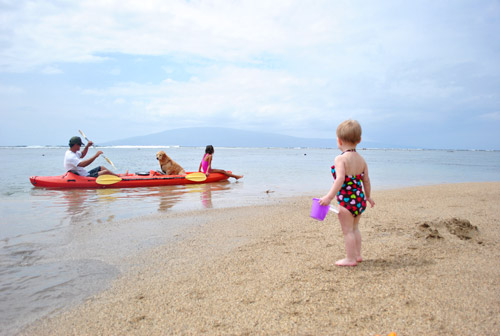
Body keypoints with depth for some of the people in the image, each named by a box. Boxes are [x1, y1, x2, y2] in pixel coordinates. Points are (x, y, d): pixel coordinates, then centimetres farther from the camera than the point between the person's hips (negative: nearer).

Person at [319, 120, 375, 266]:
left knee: (347, 230, 4)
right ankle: (357, 255, 32)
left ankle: (350, 259, 12)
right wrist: (368, 196, 25)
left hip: (347, 201, -8)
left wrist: (329, 196, -29)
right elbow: (366, 180, 12)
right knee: (355, 228, 23)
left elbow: (340, 179, -27)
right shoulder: (361, 159, 6)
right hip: (360, 199, 8)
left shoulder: (341, 159, -16)